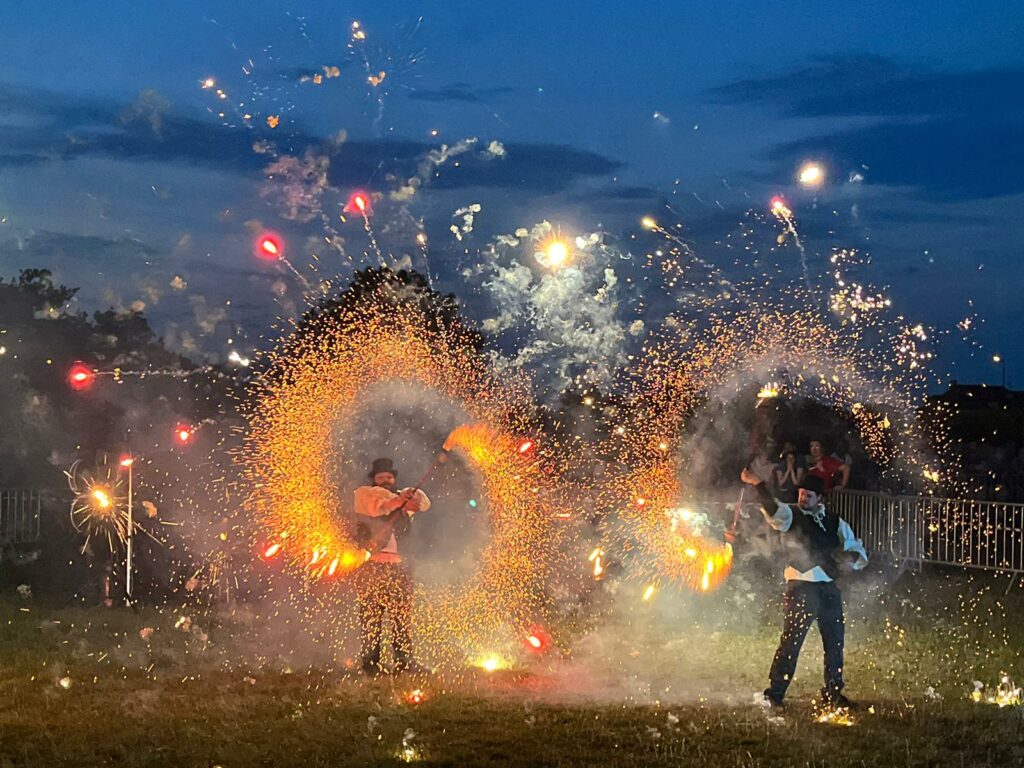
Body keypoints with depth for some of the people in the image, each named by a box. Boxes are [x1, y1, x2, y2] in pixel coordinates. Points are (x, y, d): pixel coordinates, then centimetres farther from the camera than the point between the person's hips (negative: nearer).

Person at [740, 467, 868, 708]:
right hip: (802, 587, -5)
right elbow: (773, 510, -22)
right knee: (791, 640, -9)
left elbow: (859, 552, 17)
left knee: (835, 640, 11)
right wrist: (758, 484, -36)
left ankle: (833, 693, 27)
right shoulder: (791, 515, 1)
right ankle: (774, 693, -2)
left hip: (829, 587, 5)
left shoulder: (834, 521, 13)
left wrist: (852, 557, -7)